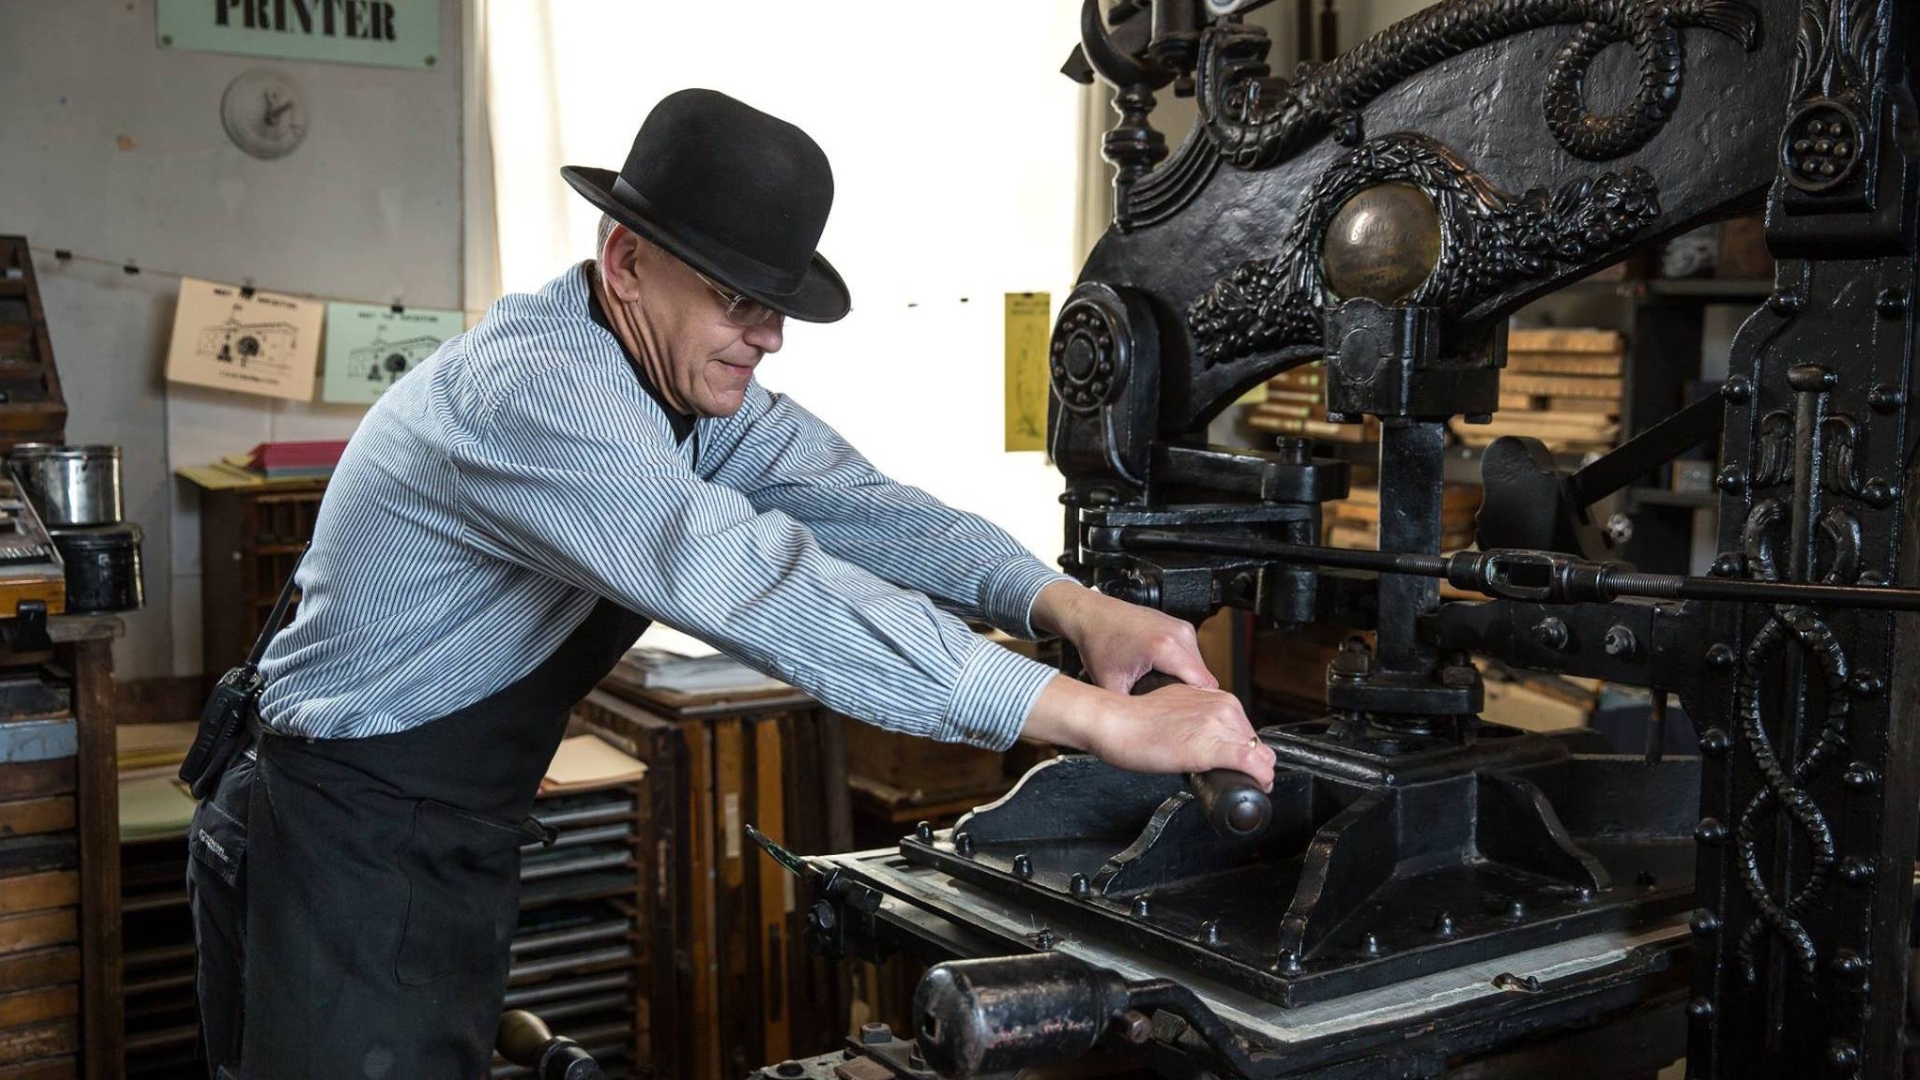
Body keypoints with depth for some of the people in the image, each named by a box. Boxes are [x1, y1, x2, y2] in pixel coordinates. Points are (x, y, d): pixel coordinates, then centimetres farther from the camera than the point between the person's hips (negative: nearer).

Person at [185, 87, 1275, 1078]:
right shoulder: (526, 390, -29)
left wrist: (1068, 603, -27)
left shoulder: (695, 383, 0)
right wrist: (1098, 720, -42)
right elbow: (749, 579, -39)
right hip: (351, 854, -8)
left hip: (467, 849, 8)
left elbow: (856, 504, -8)